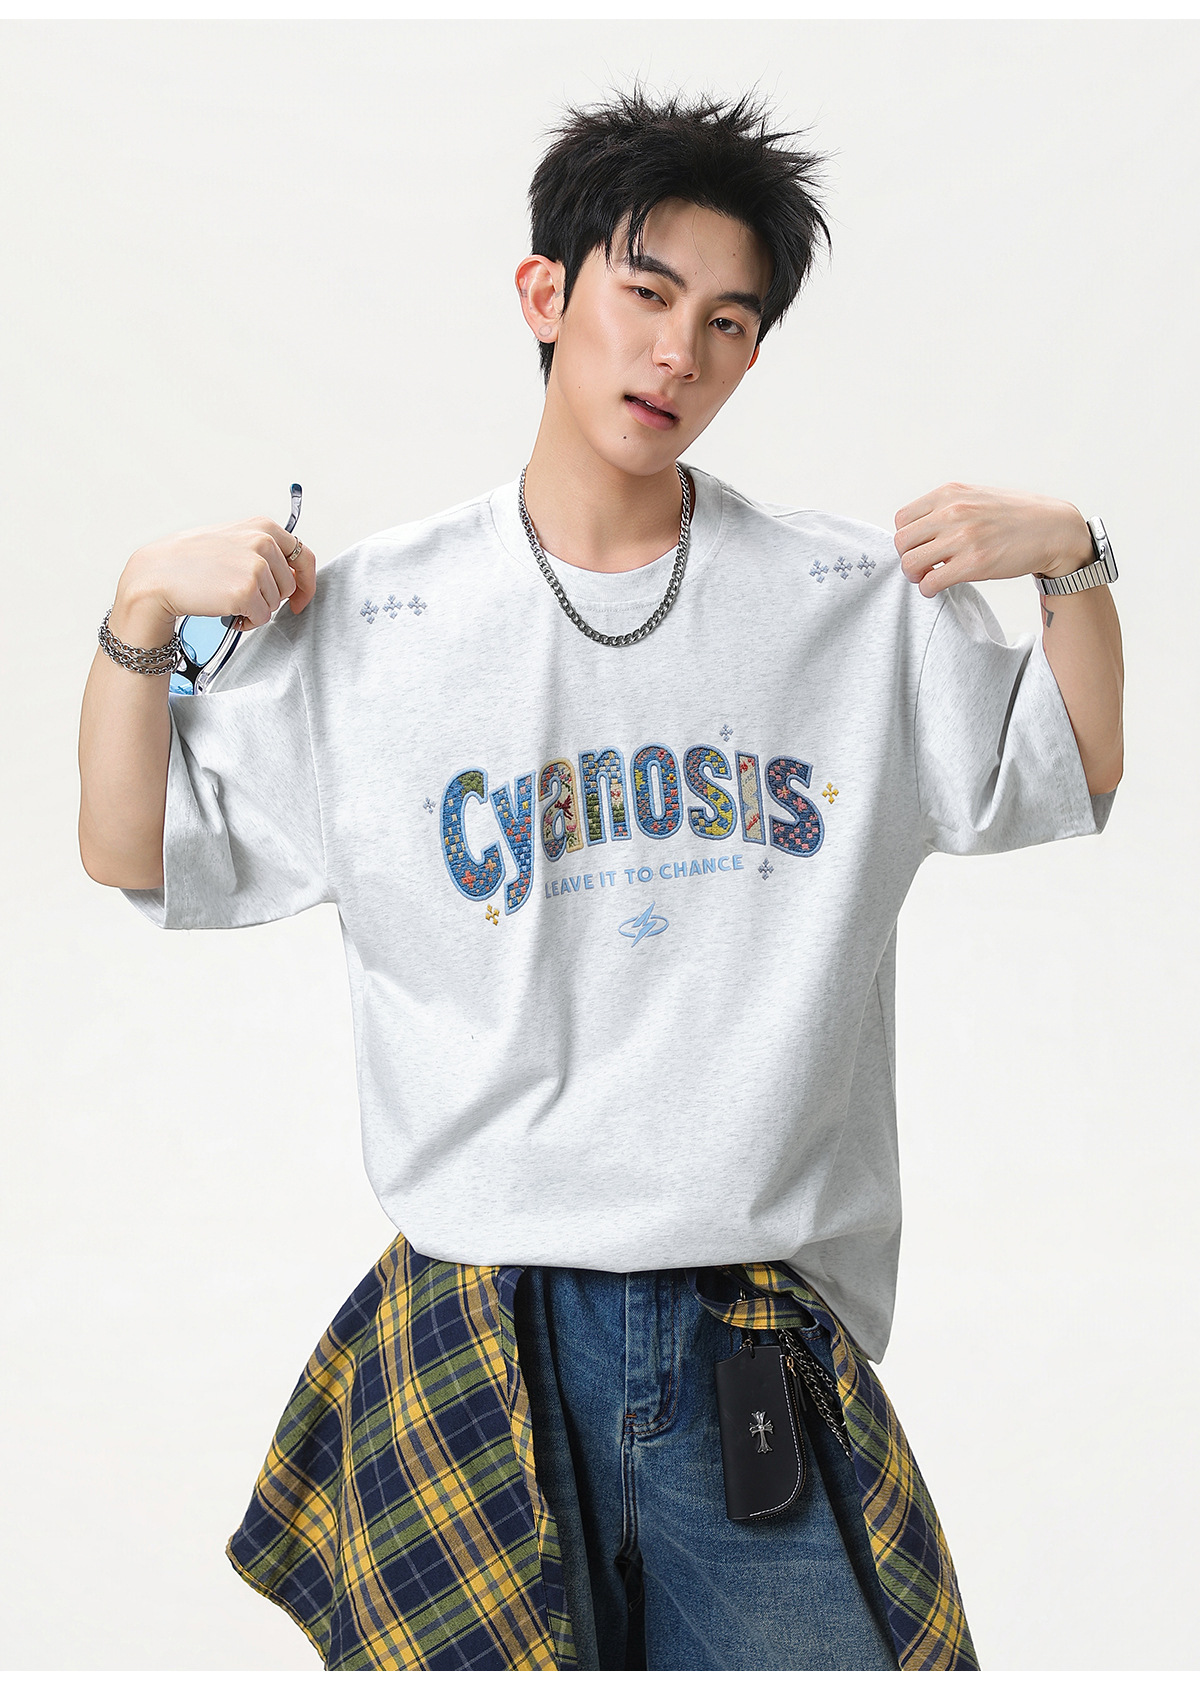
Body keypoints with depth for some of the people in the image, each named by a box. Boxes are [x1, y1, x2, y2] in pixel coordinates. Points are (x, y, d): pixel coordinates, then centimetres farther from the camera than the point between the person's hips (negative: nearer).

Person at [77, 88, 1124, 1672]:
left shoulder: (862, 599, 5)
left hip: (770, 1349, 1)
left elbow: (1071, 783, 16)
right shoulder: (370, 619, 3)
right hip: (476, 1343, 0)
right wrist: (142, 612, -5)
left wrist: (1072, 559, 2)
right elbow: (134, 857, 8)